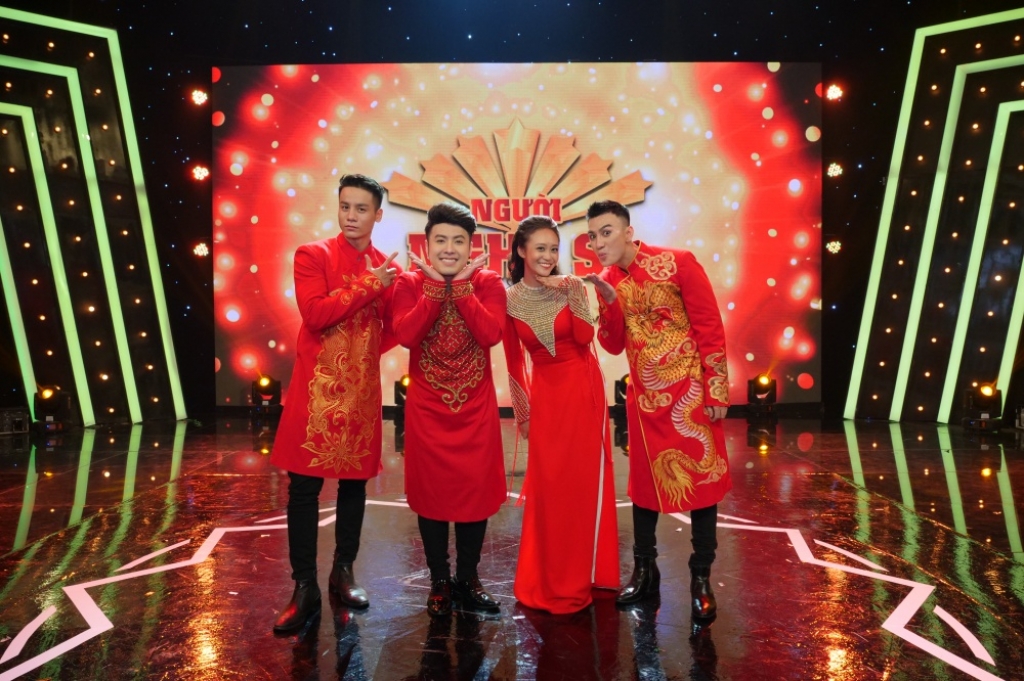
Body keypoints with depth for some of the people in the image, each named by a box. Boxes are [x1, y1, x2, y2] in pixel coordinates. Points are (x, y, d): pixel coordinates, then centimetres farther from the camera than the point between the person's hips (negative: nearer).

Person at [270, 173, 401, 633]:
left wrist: (366, 354, 1)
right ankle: (305, 587, 11)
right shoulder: (313, 255, -1)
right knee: (304, 487, -1)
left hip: (363, 389, 4)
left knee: (354, 483, 11)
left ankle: (343, 573, 27)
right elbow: (315, 312, -16)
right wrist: (367, 286, -14)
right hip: (317, 386, -3)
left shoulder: (386, 268, 10)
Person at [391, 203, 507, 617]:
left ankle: (468, 579, 24)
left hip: (476, 407, 0)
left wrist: (461, 285, -19)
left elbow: (490, 335, -19)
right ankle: (439, 580, 24)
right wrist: (435, 285, -19)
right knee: (430, 490, 7)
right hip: (426, 407, 0)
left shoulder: (487, 283, -3)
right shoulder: (410, 284, -3)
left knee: (476, 488, 7)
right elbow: (406, 336, -19)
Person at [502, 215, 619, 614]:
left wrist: (572, 292, -23)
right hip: (544, 394, 1)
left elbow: (584, 337, -17)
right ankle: (548, 580, 23)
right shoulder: (509, 299, -1)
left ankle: (578, 576, 23)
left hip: (582, 390, -1)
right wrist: (521, 410, 11)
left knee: (583, 480, 5)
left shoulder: (571, 287, -5)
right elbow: (513, 359, 7)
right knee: (546, 485, 7)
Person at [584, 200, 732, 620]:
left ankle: (701, 578, 18)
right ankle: (645, 570, 28)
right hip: (643, 396, 5)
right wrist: (609, 300, -13)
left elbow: (709, 327, -11)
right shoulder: (606, 281, 3)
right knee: (644, 481, 12)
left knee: (701, 480, 4)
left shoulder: (678, 263, -12)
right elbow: (613, 346, 3)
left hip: (690, 393, -4)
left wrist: (716, 391, -12)